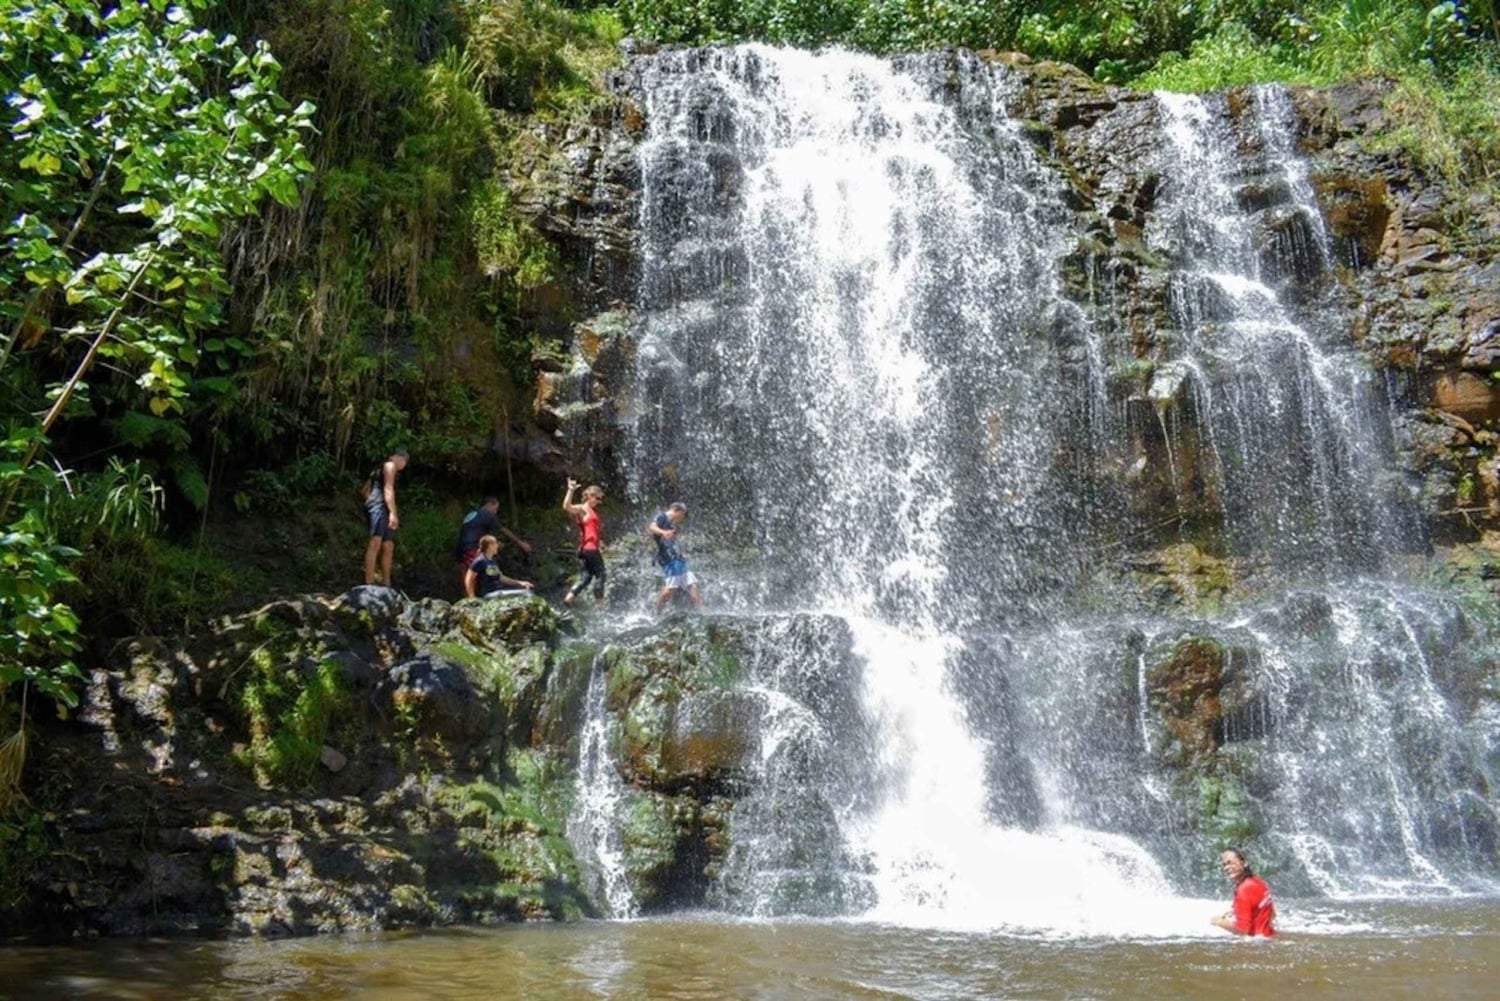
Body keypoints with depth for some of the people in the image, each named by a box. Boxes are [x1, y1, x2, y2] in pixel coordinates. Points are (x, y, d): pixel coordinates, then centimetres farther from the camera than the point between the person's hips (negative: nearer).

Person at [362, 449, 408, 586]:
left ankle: (386, 584, 16)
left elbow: (366, 490, 33)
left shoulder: (380, 468, 31)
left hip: (380, 509, 11)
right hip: (379, 506, -11)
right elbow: (388, 489, -12)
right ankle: (369, 584, -34)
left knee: (388, 546, 12)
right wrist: (393, 513, -19)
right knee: (375, 543, -22)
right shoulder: (390, 465, 1)